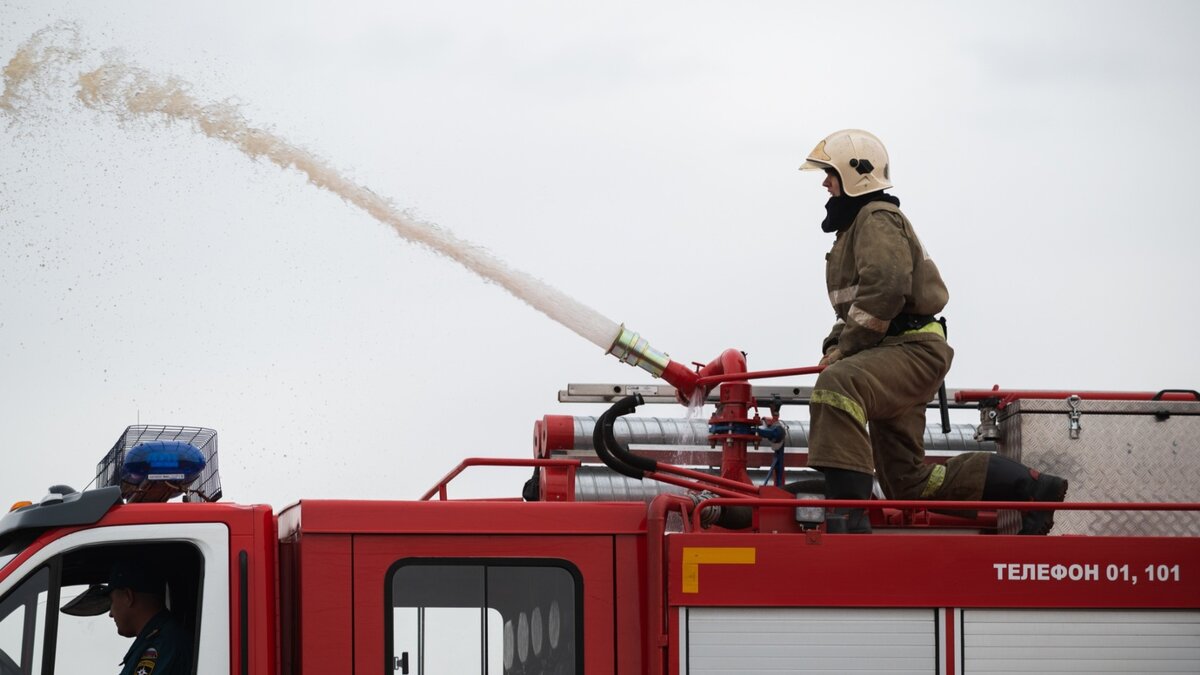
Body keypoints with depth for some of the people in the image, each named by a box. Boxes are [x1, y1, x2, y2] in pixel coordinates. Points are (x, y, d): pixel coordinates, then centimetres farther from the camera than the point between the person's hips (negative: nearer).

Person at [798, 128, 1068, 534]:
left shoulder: (877, 218, -7)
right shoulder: (856, 223, 26)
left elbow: (885, 288, -24)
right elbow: (854, 303, 31)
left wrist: (845, 349, -17)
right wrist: (835, 346, 11)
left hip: (913, 349, -11)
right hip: (895, 353, 11)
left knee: (837, 385, -40)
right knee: (908, 483, 10)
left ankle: (847, 511, -48)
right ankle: (1026, 487, 18)